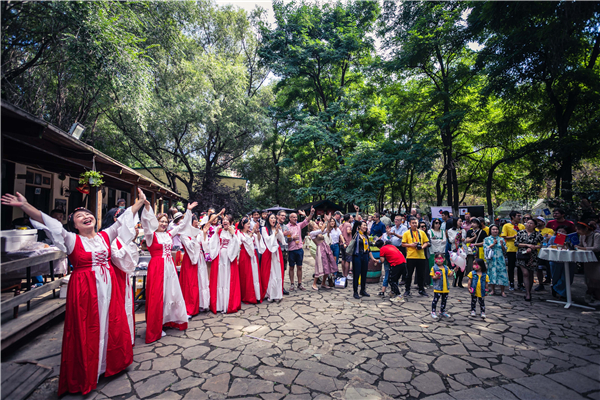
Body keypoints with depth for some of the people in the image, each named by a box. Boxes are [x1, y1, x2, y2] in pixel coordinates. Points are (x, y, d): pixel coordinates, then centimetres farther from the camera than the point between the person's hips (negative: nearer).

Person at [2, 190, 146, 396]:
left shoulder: (105, 236, 6)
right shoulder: (72, 239, -3)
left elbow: (124, 218, 9)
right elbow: (48, 222, -13)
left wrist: (141, 202, 11)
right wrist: (24, 206, -24)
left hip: (108, 286, 4)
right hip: (84, 289, -3)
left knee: (111, 323, 11)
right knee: (86, 330, 4)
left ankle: (111, 362, 30)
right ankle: (87, 374, 20)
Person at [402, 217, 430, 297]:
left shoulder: (422, 232, 10)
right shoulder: (406, 233, 3)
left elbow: (426, 243, 11)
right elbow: (403, 244, 1)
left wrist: (422, 247, -8)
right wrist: (411, 244, -15)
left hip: (421, 257, 2)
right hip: (410, 257, -2)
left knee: (421, 274, 9)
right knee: (409, 274, 4)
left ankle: (421, 290, 24)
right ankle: (407, 290, 15)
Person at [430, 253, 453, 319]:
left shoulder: (446, 268, 7)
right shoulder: (434, 268, -7)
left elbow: (449, 275, 12)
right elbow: (432, 277, -6)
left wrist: (452, 272, -4)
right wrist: (436, 277, -26)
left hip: (445, 288, 5)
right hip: (437, 288, -5)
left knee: (444, 300, 17)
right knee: (435, 300, 1)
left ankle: (443, 311, 33)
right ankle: (433, 312, 11)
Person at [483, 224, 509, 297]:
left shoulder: (501, 239, 10)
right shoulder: (487, 239, 6)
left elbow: (504, 250, 8)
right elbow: (485, 249, -3)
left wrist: (502, 245, -10)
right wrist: (493, 244, -9)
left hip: (500, 260, 1)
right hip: (491, 260, -1)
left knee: (501, 273, -3)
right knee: (492, 273, 0)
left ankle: (502, 291, 6)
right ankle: (493, 290, 11)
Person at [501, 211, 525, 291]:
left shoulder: (522, 226, 11)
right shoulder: (506, 226, 0)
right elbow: (504, 237, -6)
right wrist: (513, 237, -18)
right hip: (511, 249, -3)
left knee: (520, 267, 8)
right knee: (511, 267, 4)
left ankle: (520, 284, 19)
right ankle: (511, 284, 14)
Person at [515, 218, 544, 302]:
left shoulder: (538, 234, 5)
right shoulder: (521, 233, 5)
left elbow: (542, 244, -1)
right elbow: (516, 243, 1)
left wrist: (532, 248, -12)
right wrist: (527, 245, -9)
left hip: (532, 256, 1)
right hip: (522, 255, -1)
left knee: (530, 274, 9)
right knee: (525, 273, -9)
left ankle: (529, 292, 24)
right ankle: (528, 294, -8)